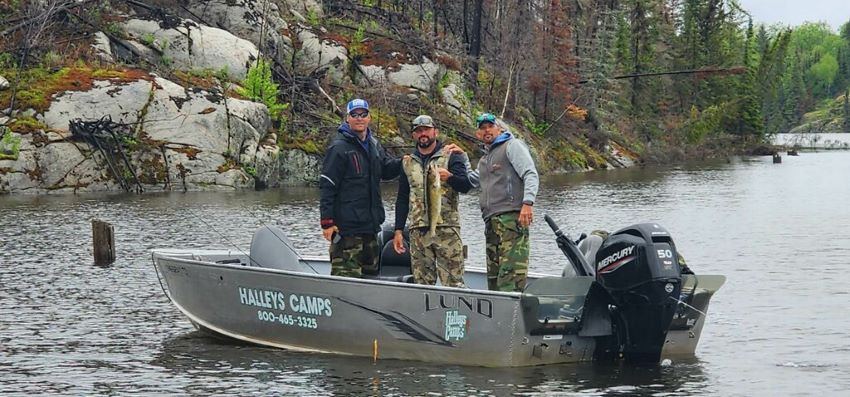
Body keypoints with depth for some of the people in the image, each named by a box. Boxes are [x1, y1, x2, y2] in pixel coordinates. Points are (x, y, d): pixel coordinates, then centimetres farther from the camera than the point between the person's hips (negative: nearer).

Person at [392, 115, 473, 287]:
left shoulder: (451, 156, 5)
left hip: (446, 228, -4)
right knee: (422, 282, 3)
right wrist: (398, 230, 13)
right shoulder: (408, 162, 18)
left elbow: (466, 185, -7)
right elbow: (402, 198, 20)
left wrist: (449, 177, -28)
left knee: (453, 282, -10)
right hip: (418, 230, 4)